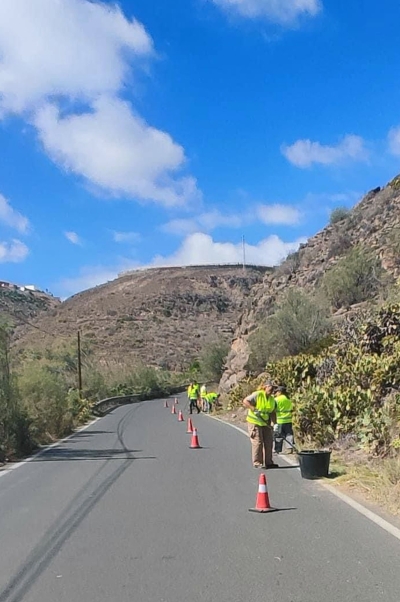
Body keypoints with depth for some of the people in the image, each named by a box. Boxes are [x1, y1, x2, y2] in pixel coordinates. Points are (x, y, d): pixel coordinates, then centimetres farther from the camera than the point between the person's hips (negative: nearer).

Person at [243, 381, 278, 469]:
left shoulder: (272, 399, 8)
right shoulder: (257, 395, -14)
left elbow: (272, 413, 10)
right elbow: (245, 401, -19)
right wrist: (254, 409, -29)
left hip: (266, 423, 7)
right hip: (254, 422, -7)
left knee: (268, 442, 8)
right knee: (257, 442, -6)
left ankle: (268, 462, 18)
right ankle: (257, 463, 2)